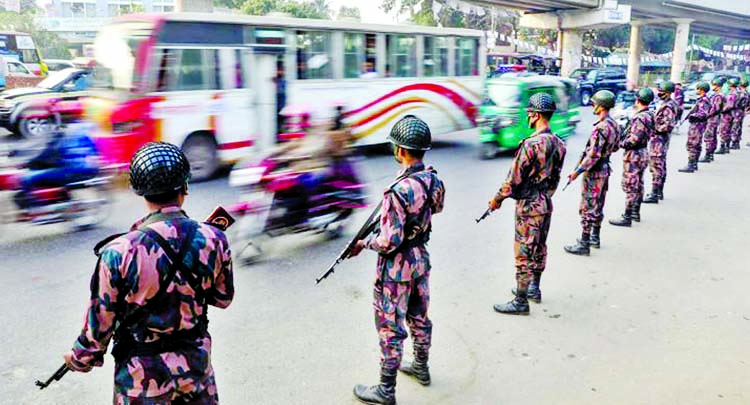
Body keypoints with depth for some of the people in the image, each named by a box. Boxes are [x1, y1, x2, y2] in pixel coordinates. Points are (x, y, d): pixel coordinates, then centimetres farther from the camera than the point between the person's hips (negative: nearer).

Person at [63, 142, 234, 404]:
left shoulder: (120, 252, -22)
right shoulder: (214, 240, -14)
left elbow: (100, 319, -11)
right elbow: (223, 298, 1)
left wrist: (80, 358, 7)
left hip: (142, 374, -2)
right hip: (196, 363, 2)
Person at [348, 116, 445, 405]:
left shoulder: (398, 191, -30)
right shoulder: (435, 181, -5)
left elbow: (389, 241, -27)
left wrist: (364, 243, -10)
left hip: (396, 267, -8)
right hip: (422, 259, 8)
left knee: (390, 328, 6)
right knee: (419, 317, 24)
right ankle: (421, 367, 44)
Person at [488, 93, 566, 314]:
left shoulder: (531, 144, -23)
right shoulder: (559, 144, 3)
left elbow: (514, 179, -19)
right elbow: (555, 177, 12)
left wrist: (497, 199, -5)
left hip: (528, 206, -8)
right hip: (547, 204, 8)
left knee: (524, 254, 0)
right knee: (539, 249, 20)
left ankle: (521, 302, 8)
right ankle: (534, 289, 35)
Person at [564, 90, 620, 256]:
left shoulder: (601, 128, -25)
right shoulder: (614, 125, 5)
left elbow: (593, 155, -27)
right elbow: (615, 147, 17)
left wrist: (577, 172, -21)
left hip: (594, 172, -9)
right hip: (605, 169, 9)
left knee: (587, 208, -3)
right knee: (598, 206, 18)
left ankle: (584, 244, 2)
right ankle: (595, 238, 30)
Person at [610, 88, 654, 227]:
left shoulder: (640, 117, -22)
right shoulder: (649, 115, 8)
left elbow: (634, 139, -27)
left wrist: (620, 144, -14)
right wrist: (624, 135, 10)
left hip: (633, 155, -10)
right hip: (643, 153, 10)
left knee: (630, 186, -5)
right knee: (638, 184, 18)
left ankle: (627, 217, -1)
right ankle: (636, 212, 28)